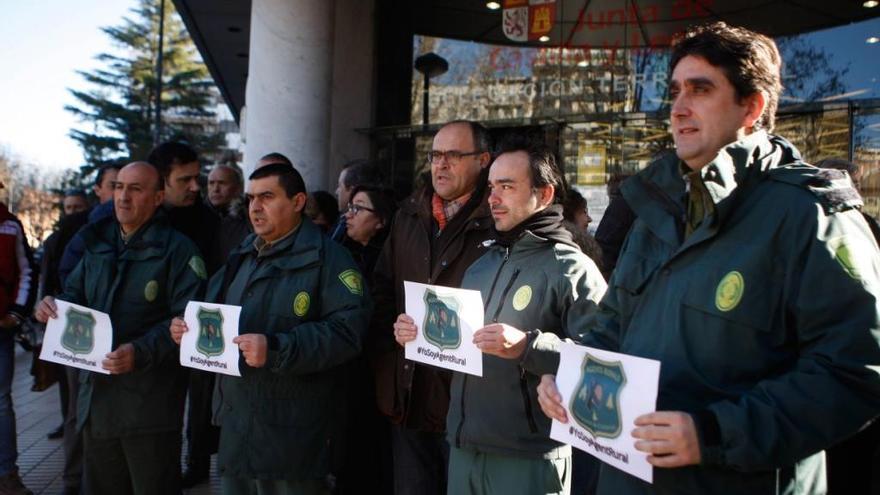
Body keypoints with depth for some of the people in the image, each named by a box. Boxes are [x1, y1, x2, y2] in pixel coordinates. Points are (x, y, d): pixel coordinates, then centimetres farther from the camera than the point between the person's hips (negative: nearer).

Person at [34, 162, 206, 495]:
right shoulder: (98, 245, 13)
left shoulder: (178, 250, -10)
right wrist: (53, 306, -5)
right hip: (96, 396, 7)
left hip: (149, 402, -7)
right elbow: (74, 297, 18)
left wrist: (141, 352, -30)